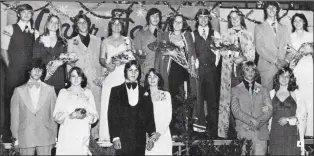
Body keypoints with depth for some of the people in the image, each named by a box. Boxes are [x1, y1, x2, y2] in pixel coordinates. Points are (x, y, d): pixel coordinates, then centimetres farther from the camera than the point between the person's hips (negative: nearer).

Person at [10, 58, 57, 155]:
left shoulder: (50, 89, 7)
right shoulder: (19, 90, 6)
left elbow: (54, 113, 7)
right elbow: (14, 115, 6)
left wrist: (54, 136, 3)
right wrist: (15, 138, 2)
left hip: (45, 138, 0)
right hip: (25, 139, 0)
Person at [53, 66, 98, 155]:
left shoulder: (88, 93, 12)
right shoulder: (63, 92, 9)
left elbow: (95, 116, 9)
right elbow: (56, 115, 2)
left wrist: (85, 116, -10)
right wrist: (70, 116, -12)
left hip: (83, 135, 1)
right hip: (67, 134, -1)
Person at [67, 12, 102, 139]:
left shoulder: (97, 40, 15)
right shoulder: (72, 42, 13)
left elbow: (101, 60, 14)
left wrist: (103, 76, 1)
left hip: (95, 78, 1)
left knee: (96, 106, -6)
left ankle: (96, 135, -1)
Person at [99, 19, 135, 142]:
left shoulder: (127, 40, 14)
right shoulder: (105, 42, 16)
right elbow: (101, 58, 8)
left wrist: (120, 62, -12)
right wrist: (107, 65, -12)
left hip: (123, 73, 0)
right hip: (110, 74, 1)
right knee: (108, 103, -8)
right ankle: (106, 135, -8)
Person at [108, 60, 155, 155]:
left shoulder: (144, 92, 12)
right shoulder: (116, 91, 7)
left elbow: (150, 115, 7)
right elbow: (112, 115, 1)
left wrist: (151, 135, -4)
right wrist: (115, 137, -7)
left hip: (140, 140, 2)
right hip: (123, 139, -1)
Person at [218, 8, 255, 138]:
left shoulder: (248, 34, 13)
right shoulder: (226, 34, 15)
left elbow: (252, 53, 6)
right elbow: (222, 50, 5)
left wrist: (244, 58, -13)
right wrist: (233, 57, -12)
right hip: (229, 67, 0)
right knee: (228, 96, -5)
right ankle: (226, 129, -3)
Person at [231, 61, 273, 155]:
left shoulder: (263, 89, 16)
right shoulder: (235, 90, 10)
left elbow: (269, 110, 5)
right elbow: (235, 111, -3)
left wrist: (258, 122, -12)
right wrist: (251, 120, -15)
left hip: (261, 132, 1)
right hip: (244, 132, -1)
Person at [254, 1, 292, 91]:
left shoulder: (284, 28, 19)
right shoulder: (259, 28, 6)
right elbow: (259, 48, -5)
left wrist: (287, 60, -6)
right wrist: (275, 61, -13)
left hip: (283, 67, 3)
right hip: (267, 67, -3)